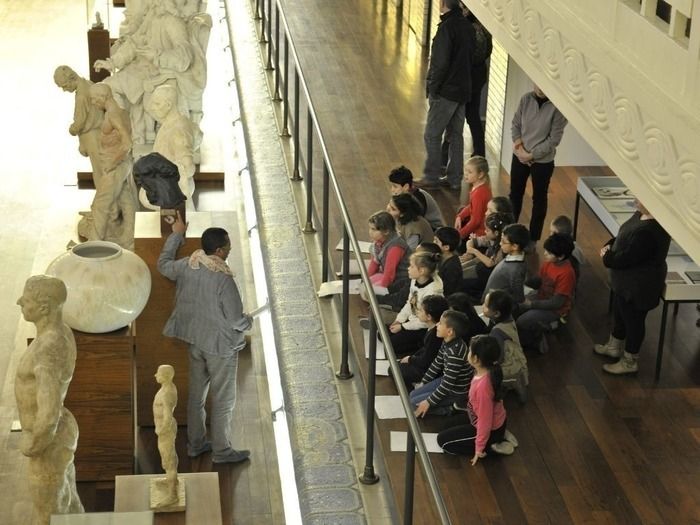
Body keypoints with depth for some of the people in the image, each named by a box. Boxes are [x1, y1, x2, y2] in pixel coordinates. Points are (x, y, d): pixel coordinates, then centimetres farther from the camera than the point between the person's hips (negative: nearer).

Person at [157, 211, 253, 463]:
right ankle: (221, 451, 16)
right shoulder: (223, 280, -26)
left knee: (196, 393, 19)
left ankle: (195, 443, 31)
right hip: (221, 346, -7)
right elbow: (236, 320, -21)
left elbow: (164, 265, 16)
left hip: (195, 341, 7)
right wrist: (248, 321, 2)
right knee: (223, 400, 7)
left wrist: (176, 235, 24)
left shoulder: (187, 266, -7)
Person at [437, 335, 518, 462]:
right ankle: (501, 436, 18)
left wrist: (479, 448, -19)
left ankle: (491, 445, 0)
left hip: (491, 429, -8)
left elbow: (485, 420, -29)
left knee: (443, 440, 2)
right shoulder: (489, 371, -12)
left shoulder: (483, 386, -38)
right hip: (498, 421, 8)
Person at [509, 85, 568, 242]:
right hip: (520, 156, 4)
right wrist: (517, 142, -12)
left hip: (543, 160, -4)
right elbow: (515, 124, 5)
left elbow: (554, 139, -17)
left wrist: (531, 155, -16)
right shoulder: (526, 99, -6)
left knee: (539, 198, 11)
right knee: (515, 194, 16)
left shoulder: (558, 106, -19)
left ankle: (533, 238, 25)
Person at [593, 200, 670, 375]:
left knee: (633, 320, 10)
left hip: (639, 285, -10)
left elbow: (626, 258, -30)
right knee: (619, 312, 27)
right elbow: (624, 236, 11)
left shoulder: (649, 231, -36)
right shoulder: (642, 215, -5)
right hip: (627, 280, 10)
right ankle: (614, 347, 49)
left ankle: (629, 362, 29)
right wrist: (610, 245, -6)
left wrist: (606, 257, -13)